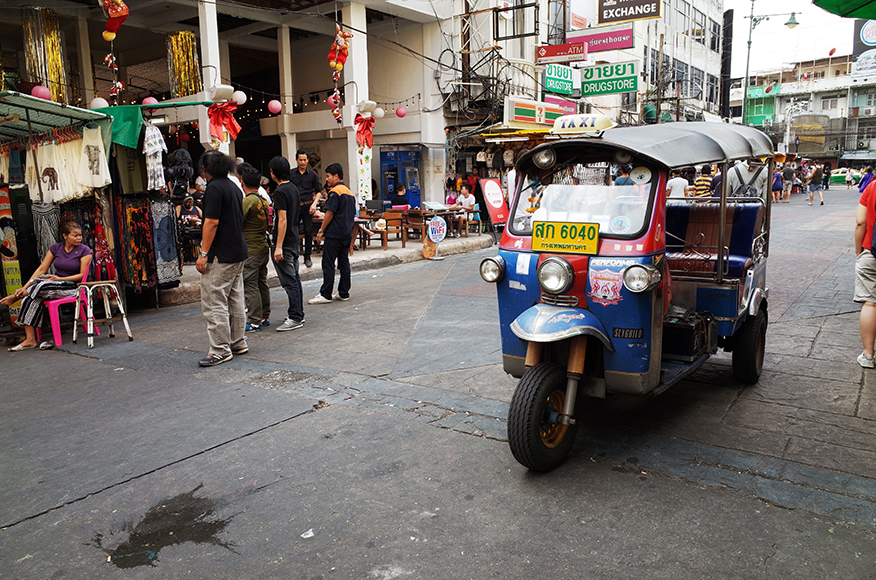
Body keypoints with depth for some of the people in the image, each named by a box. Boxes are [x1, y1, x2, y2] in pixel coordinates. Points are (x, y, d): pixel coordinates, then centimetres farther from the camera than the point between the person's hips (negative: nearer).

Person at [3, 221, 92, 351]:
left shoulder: (85, 251, -6)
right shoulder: (55, 248, 6)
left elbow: (82, 275, -8)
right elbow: (42, 269, 2)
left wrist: (59, 279, -18)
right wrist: (25, 287, -8)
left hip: (72, 287, -4)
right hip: (54, 283, 5)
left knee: (43, 286, -33)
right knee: (31, 299, -24)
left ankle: (15, 297, -3)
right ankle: (30, 340, -22)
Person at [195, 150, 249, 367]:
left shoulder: (214, 188, -14)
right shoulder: (233, 186, 15)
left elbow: (212, 222, -20)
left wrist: (203, 253, -17)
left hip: (221, 256, -10)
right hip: (239, 252, 10)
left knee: (214, 302, -5)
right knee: (235, 300, 14)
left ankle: (221, 351, -2)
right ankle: (238, 343, 22)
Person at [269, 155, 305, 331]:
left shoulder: (280, 191, -16)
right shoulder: (294, 188, 11)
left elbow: (283, 220, -21)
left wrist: (278, 247, -21)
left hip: (284, 243, -10)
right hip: (294, 241, 10)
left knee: (289, 281, -5)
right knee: (294, 278, 15)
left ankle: (295, 318, -1)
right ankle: (298, 313, 23)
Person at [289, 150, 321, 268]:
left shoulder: (313, 175, 5)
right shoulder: (291, 174, 6)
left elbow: (318, 192, 9)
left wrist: (314, 204, -5)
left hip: (307, 206, 0)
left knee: (308, 231, 0)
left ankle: (307, 257, 10)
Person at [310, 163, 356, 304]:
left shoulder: (335, 192, -12)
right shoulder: (349, 192, 15)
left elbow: (330, 213, -15)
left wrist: (321, 231, -10)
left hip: (334, 234, -9)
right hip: (347, 234, 9)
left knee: (328, 264, -5)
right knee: (344, 263, 11)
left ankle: (325, 295, -4)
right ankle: (344, 293, 14)